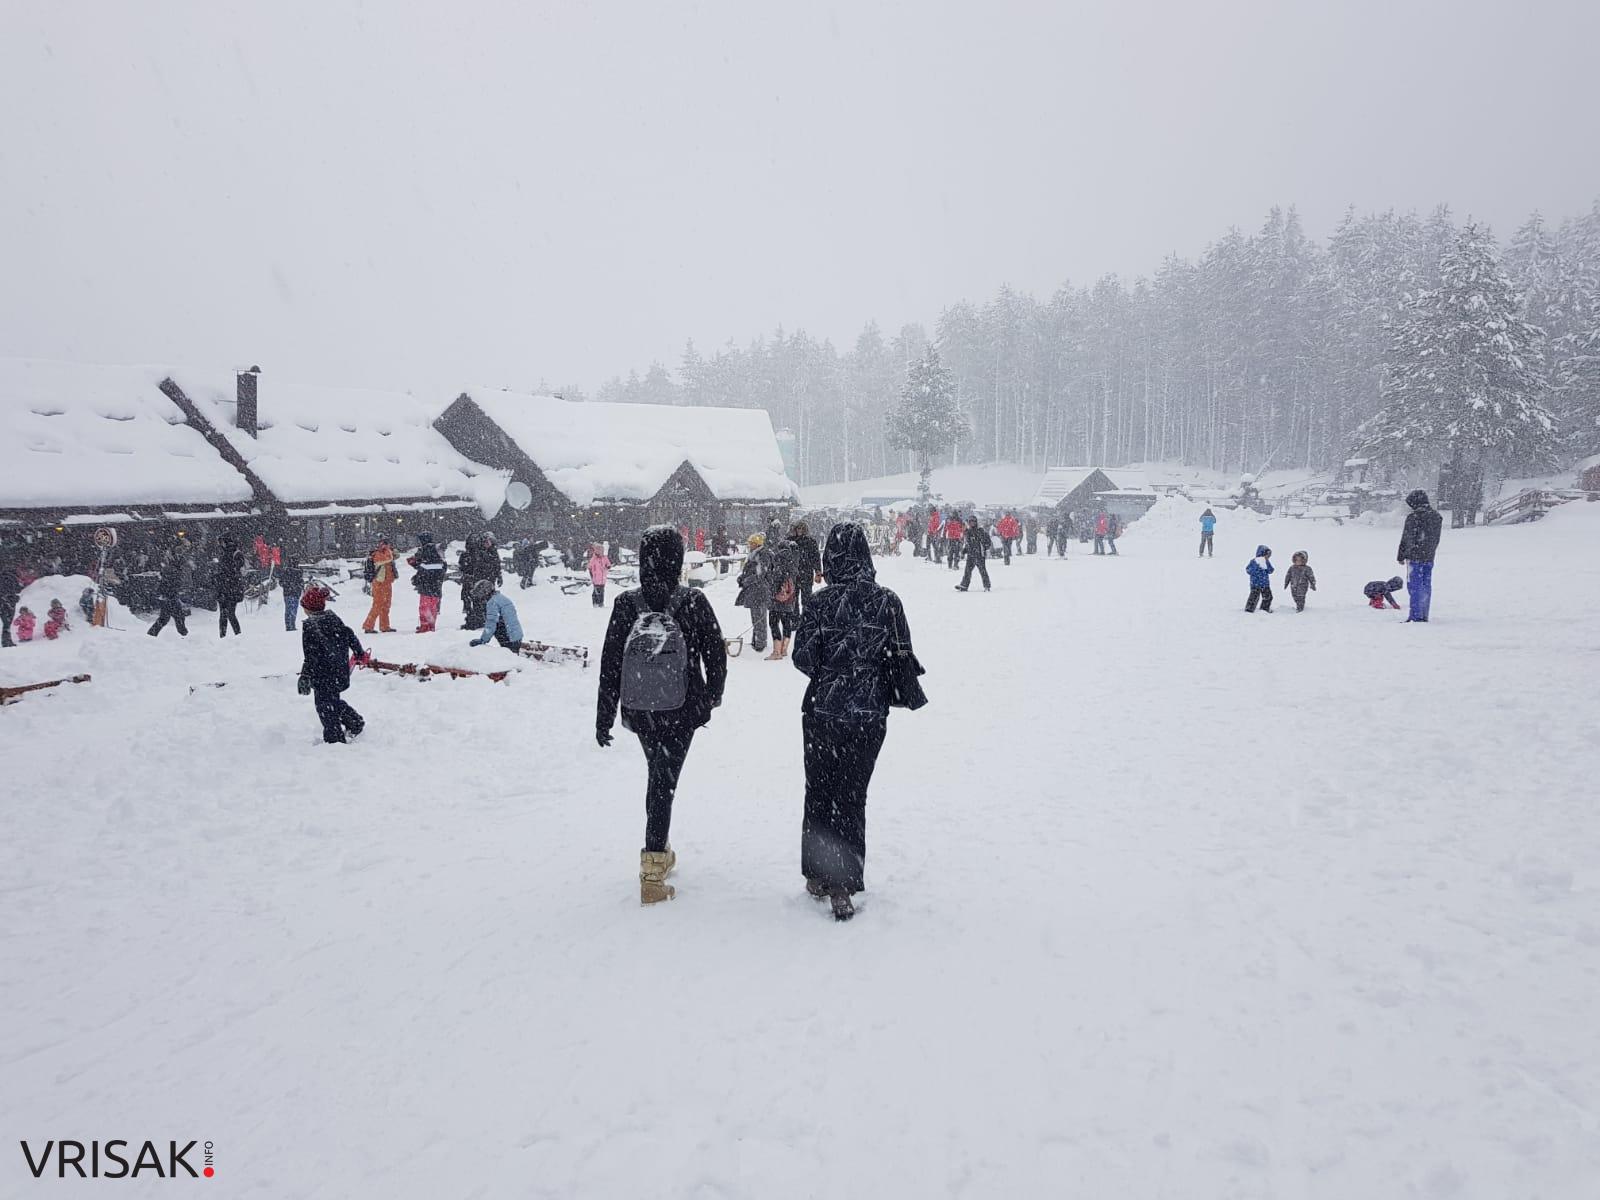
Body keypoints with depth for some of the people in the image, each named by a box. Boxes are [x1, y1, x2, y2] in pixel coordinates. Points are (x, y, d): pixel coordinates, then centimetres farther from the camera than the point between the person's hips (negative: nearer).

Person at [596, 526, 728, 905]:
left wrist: (604, 717, 4)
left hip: (639, 711, 2)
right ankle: (652, 874, 2)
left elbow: (610, 664, -5)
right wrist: (714, 692, 15)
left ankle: (659, 851, 37)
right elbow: (716, 652, -4)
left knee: (658, 774, 23)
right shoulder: (693, 602, -15)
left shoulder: (626, 604, -11)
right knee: (664, 781, 4)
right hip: (681, 711, -2)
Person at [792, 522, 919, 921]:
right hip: (868, 716, 1)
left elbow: (803, 658, -10)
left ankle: (816, 876, 26)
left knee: (818, 793, 15)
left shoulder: (822, 603, -12)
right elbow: (903, 658, -4)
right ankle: (842, 888, 8)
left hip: (821, 713, -1)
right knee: (851, 797, 10)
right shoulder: (887, 602, -8)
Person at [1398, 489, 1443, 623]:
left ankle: (1415, 616, -7)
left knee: (1415, 586, -5)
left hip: (1415, 557, -7)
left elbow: (1406, 538, -9)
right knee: (1426, 586, 10)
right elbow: (1436, 539, 17)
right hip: (1429, 557, 7)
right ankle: (1424, 615, 13)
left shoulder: (1413, 517, -12)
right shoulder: (1437, 517, 11)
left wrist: (1401, 556, -1)